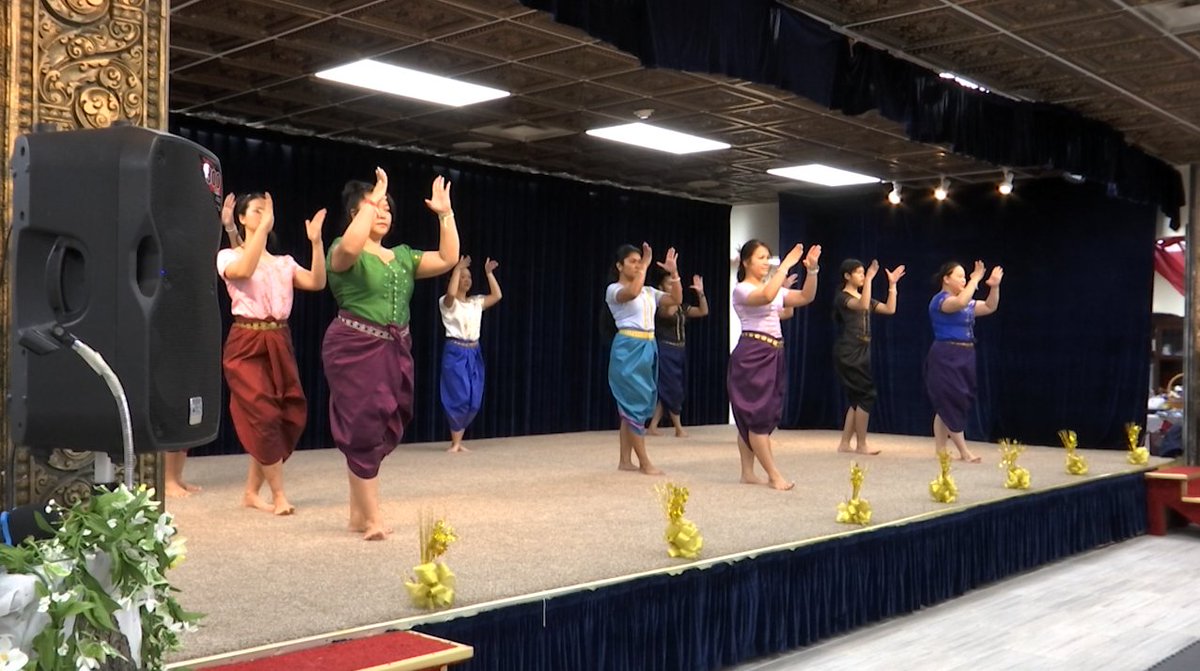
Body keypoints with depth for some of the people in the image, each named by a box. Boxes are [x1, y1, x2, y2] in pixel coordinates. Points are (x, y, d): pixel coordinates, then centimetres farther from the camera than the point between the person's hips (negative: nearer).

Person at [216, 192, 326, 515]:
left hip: (279, 345, 5)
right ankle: (278, 495, -1)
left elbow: (317, 283, -1)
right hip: (246, 345, -5)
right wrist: (262, 228, -24)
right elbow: (243, 271, -22)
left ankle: (252, 492, 16)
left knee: (291, 415, 2)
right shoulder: (228, 256, 1)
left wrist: (316, 242, -10)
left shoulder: (284, 263, 14)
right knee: (264, 416, -10)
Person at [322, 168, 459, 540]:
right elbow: (350, 246, -28)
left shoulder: (403, 256, 15)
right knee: (363, 427, -6)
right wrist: (371, 201, -22)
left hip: (394, 350, 7)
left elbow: (448, 260, 6)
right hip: (355, 347, -7)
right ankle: (372, 517, -1)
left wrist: (445, 213, 2)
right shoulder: (342, 252, -3)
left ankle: (358, 512, 22)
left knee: (384, 429, 10)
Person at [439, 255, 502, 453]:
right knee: (459, 397, -10)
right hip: (455, 352, -6)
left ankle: (457, 440, 16)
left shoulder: (476, 302, 13)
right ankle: (455, 442, 2)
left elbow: (497, 296, 5)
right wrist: (457, 268, -21)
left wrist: (489, 273, 2)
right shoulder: (448, 303, -4)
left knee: (474, 400, 4)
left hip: (474, 353, 6)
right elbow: (451, 293, -27)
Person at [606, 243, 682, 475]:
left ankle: (625, 460, 15)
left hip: (648, 349, 7)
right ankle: (644, 463, -3)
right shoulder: (614, 290, -5)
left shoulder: (648, 291, 15)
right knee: (635, 403, -6)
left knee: (632, 404, 9)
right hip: (628, 349, -7)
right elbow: (632, 292, -27)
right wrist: (645, 266, -20)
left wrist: (673, 274, -1)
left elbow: (676, 299, 8)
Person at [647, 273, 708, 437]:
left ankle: (652, 427, 11)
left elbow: (704, 311, 8)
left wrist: (700, 292, -2)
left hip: (680, 351, 8)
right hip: (666, 351, -8)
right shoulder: (659, 306, -8)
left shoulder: (682, 308, 13)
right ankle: (679, 429, 2)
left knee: (665, 391, 7)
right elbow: (669, 312, -31)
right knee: (673, 390, -6)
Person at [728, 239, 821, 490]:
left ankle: (748, 472, 15)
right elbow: (766, 296, -27)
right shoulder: (741, 290, -6)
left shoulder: (776, 289, 17)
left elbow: (805, 297, 9)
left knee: (753, 417, 11)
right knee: (758, 414, -7)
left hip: (773, 356, 8)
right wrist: (786, 266, -25)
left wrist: (812, 270, -5)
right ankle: (774, 475, -6)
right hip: (752, 354, -8)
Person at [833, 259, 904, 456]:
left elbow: (890, 309, 10)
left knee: (858, 398, 8)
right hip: (848, 353, -9)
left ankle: (844, 444, 12)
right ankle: (861, 445, -2)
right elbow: (863, 306, -29)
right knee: (866, 395, -9)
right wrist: (869, 279, -30)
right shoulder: (842, 297, -9)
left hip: (861, 352, 9)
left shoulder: (863, 297, 17)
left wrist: (892, 284, 5)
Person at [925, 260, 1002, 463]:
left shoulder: (967, 303, 18)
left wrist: (994, 286, 3)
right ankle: (964, 452, -5)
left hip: (963, 358, 9)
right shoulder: (940, 300, -10)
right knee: (952, 403, -7)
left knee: (947, 405, 10)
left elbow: (990, 307, 18)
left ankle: (940, 450, 14)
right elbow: (961, 302, -30)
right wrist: (975, 280, -23)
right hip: (946, 358, -9)